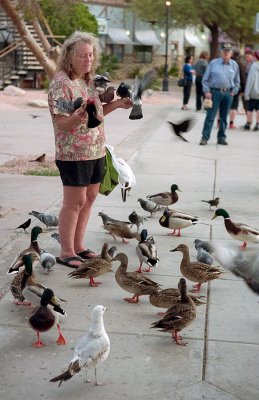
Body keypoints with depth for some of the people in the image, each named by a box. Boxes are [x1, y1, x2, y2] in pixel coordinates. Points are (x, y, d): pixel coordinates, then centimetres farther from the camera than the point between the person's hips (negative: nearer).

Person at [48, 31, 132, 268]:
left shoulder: (88, 80, 11)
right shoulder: (62, 83, -15)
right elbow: (62, 123, -19)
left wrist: (117, 104, 8)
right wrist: (77, 117, -39)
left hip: (96, 150, 9)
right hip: (73, 153, -9)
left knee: (89, 197, 13)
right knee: (75, 201, -3)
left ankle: (78, 245, 25)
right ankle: (66, 252, 8)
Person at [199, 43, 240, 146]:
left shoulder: (234, 65, 7)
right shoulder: (213, 63, 1)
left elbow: (237, 81, 17)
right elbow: (205, 78, 3)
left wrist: (233, 92, 7)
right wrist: (206, 91, -4)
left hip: (228, 94, 2)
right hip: (214, 92, -2)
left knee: (224, 117, 7)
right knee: (210, 116, -5)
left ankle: (221, 137, 16)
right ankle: (205, 137, -3)